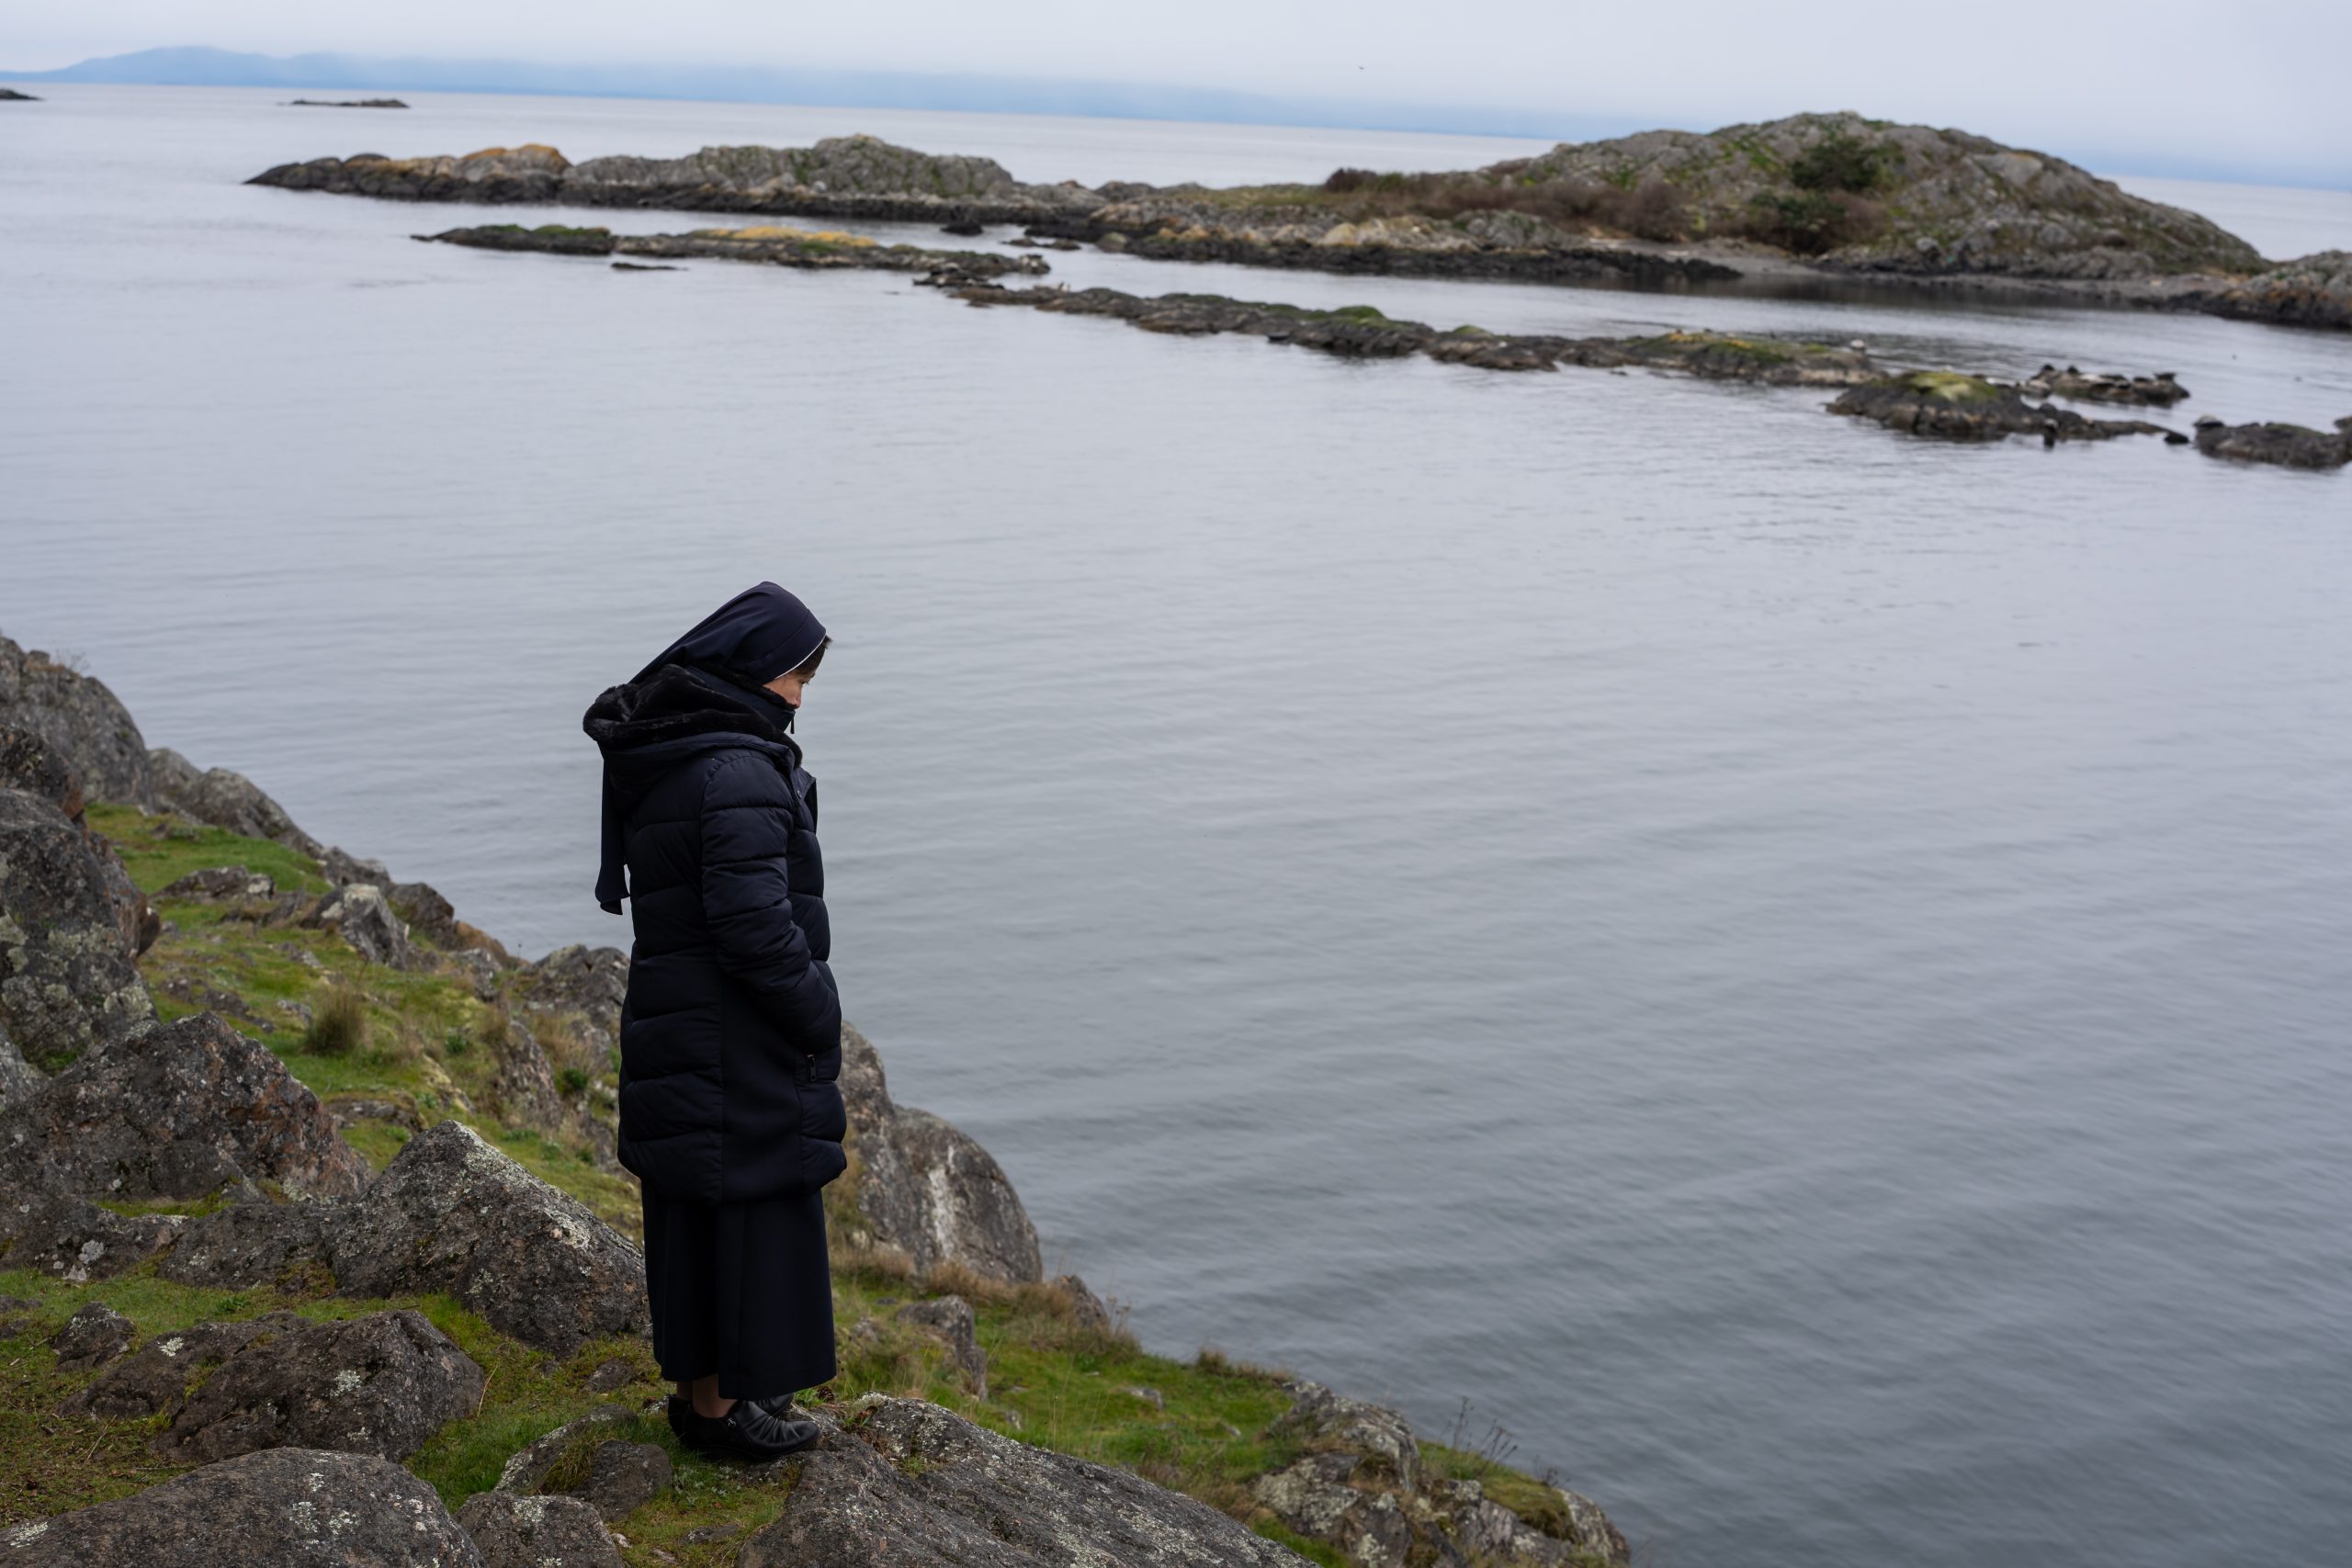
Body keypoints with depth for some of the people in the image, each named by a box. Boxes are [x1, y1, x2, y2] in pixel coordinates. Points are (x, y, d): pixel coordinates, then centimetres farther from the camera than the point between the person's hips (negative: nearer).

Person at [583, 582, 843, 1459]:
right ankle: (732, 1403, 13)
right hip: (740, 1035, -9)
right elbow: (756, 925, -25)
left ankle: (698, 1385, 28)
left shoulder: (654, 756, 7)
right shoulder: (739, 773, -22)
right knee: (755, 1202, 3)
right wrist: (820, 1019, -12)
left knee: (691, 1206, 16)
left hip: (671, 1018, 9)